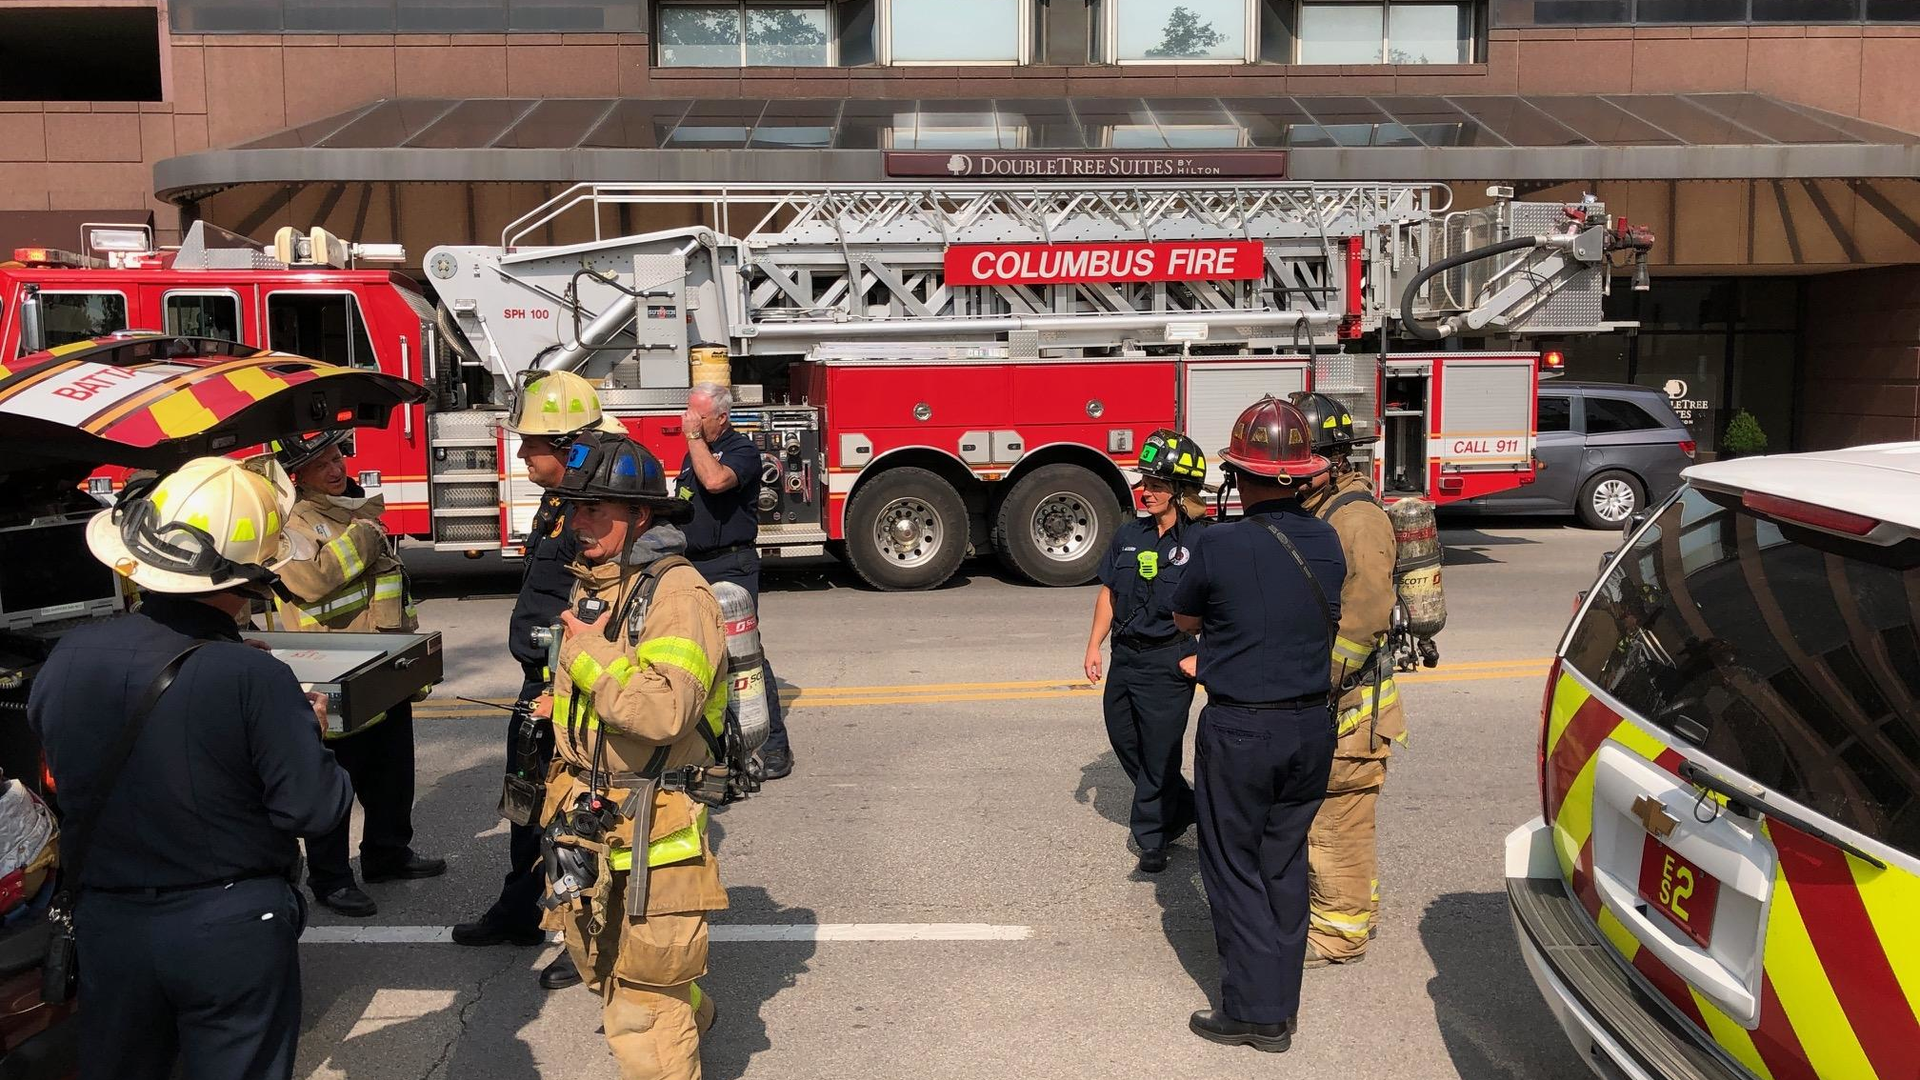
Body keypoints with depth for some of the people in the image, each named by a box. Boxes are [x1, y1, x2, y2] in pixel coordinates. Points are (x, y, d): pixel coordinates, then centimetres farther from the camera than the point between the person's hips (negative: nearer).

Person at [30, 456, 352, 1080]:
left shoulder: (66, 661, -7)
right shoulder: (253, 677, -24)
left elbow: (59, 776, 10)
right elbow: (314, 809, -19)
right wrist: (308, 731, 0)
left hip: (106, 930, 5)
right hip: (233, 932, -4)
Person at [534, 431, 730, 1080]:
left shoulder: (677, 593, -20)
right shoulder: (593, 584, 9)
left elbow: (664, 710, -33)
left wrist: (590, 651, -24)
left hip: (649, 824, -9)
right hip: (586, 813, 9)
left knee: (645, 987, 0)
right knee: (601, 962, 25)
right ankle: (690, 1015, 48)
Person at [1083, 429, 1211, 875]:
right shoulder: (1130, 536, 6)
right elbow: (1109, 593, 13)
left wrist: (1201, 657, -15)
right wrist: (1094, 645, 8)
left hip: (1168, 664, -7)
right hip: (1125, 655, 7)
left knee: (1159, 752, 3)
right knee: (1125, 741, 17)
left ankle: (1152, 836, 19)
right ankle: (1183, 808, 36)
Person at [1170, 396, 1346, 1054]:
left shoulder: (1219, 546, -17)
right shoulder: (1327, 542, -3)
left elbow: (1184, 622, 0)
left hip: (1239, 730, -5)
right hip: (1311, 724, 5)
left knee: (1235, 869, 8)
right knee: (1285, 864, 16)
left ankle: (1255, 1011, 12)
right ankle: (1281, 1003, 26)